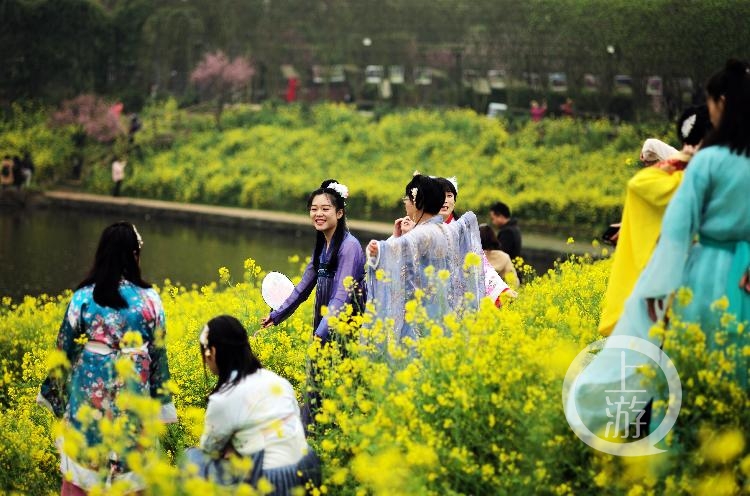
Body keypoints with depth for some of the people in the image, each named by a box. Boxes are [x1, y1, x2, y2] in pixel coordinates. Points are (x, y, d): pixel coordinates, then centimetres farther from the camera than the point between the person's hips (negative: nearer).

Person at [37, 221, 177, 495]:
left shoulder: (83, 297, -6)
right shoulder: (149, 299, -5)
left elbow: (64, 349, 0)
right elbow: (158, 353, -1)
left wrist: (54, 394, 12)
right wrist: (161, 402, 8)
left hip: (91, 391, 0)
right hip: (132, 392, 0)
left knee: (80, 466, 10)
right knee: (131, 463, 11)